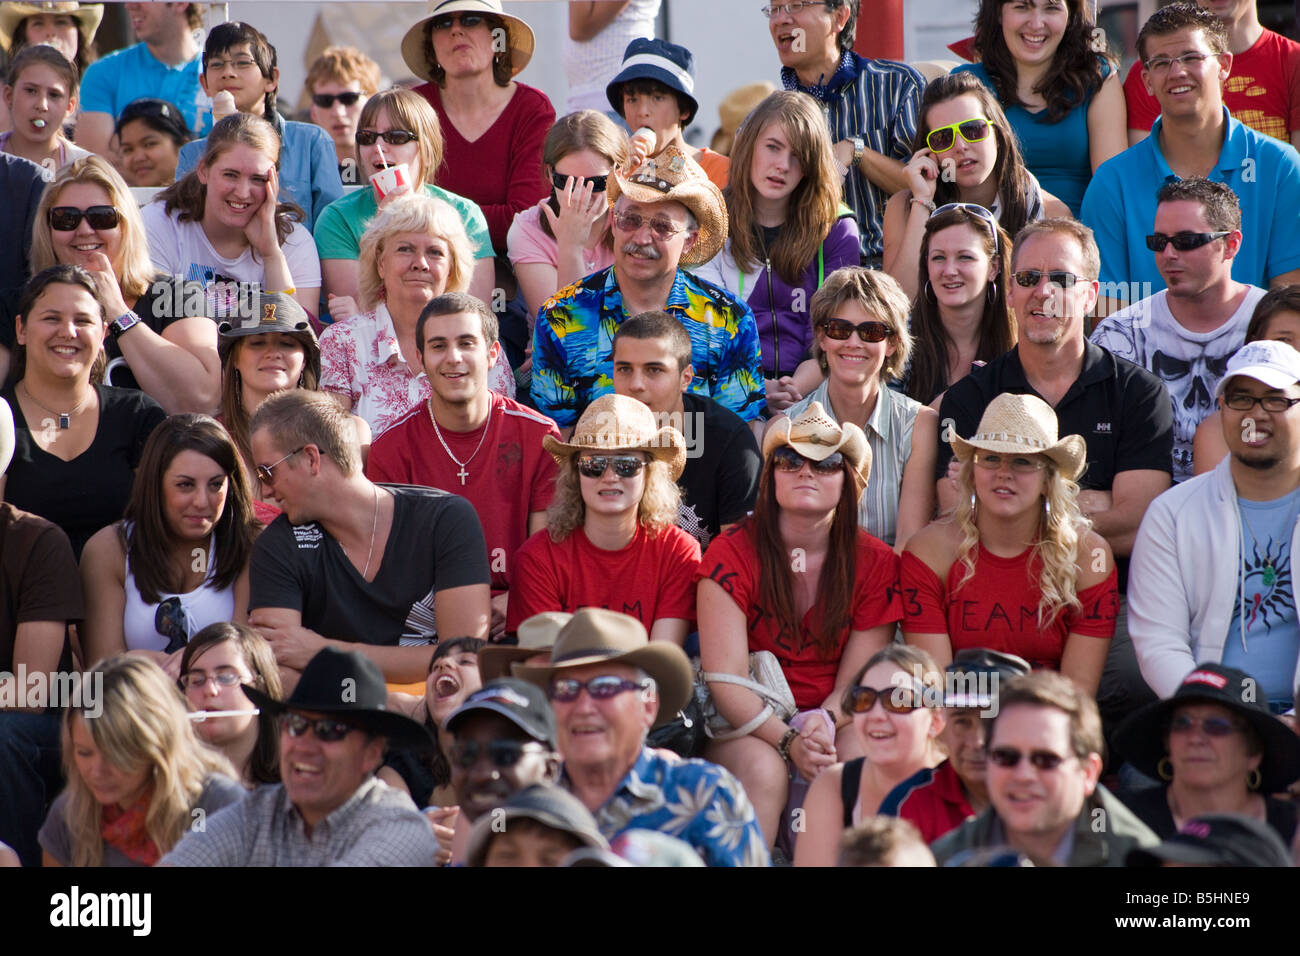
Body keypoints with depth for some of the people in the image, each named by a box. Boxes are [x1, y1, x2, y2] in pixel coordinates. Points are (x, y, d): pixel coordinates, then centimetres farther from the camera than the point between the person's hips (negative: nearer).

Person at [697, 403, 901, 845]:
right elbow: (726, 679, -12)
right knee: (764, 771, -35)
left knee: (863, 762, -32)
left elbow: (861, 680, 0)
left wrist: (823, 722, -24)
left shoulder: (875, 563, 2)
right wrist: (788, 740, -28)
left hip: (837, 721, 1)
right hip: (749, 726, -1)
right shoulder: (732, 553, -5)